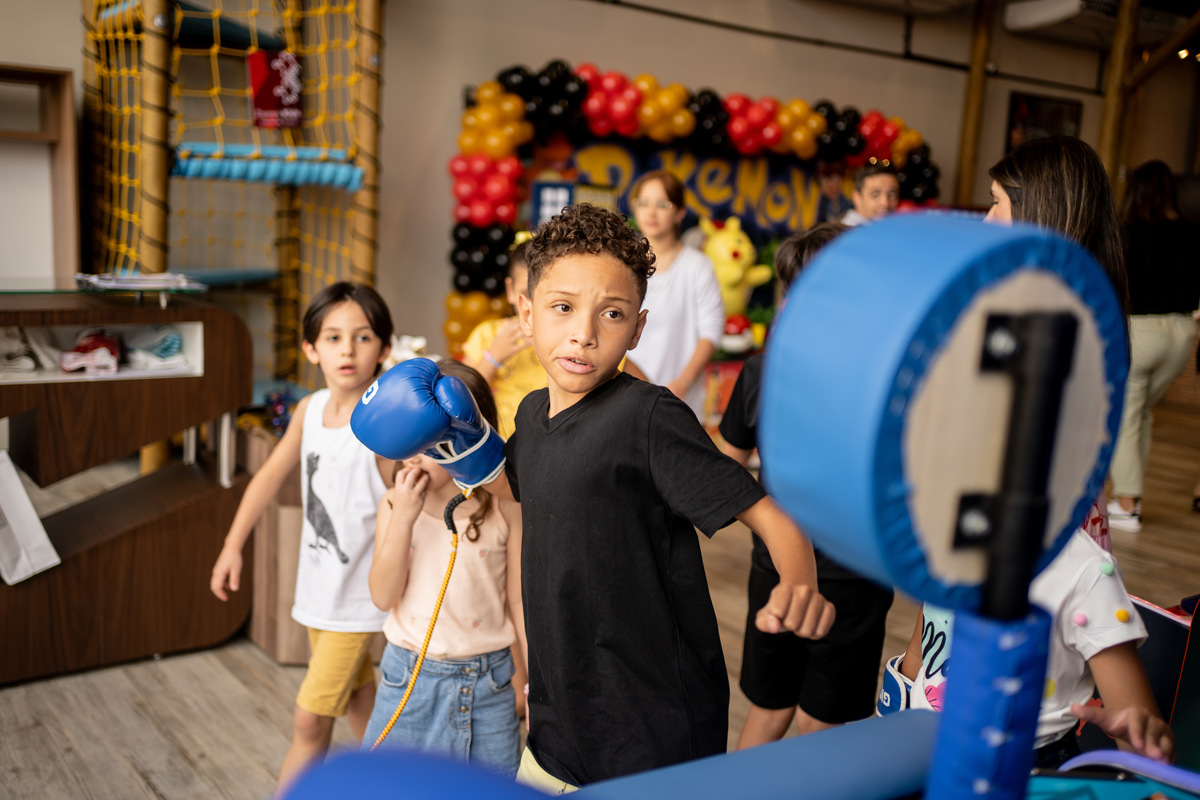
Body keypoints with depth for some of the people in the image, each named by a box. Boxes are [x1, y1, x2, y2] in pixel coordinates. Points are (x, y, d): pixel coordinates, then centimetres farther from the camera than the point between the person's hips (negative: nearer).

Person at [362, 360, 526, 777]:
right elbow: (384, 596, -11)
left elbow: (520, 603, -2)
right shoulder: (395, 505, -4)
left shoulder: (504, 509, -9)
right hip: (409, 677, 2)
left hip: (486, 684, -1)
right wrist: (403, 518, -21)